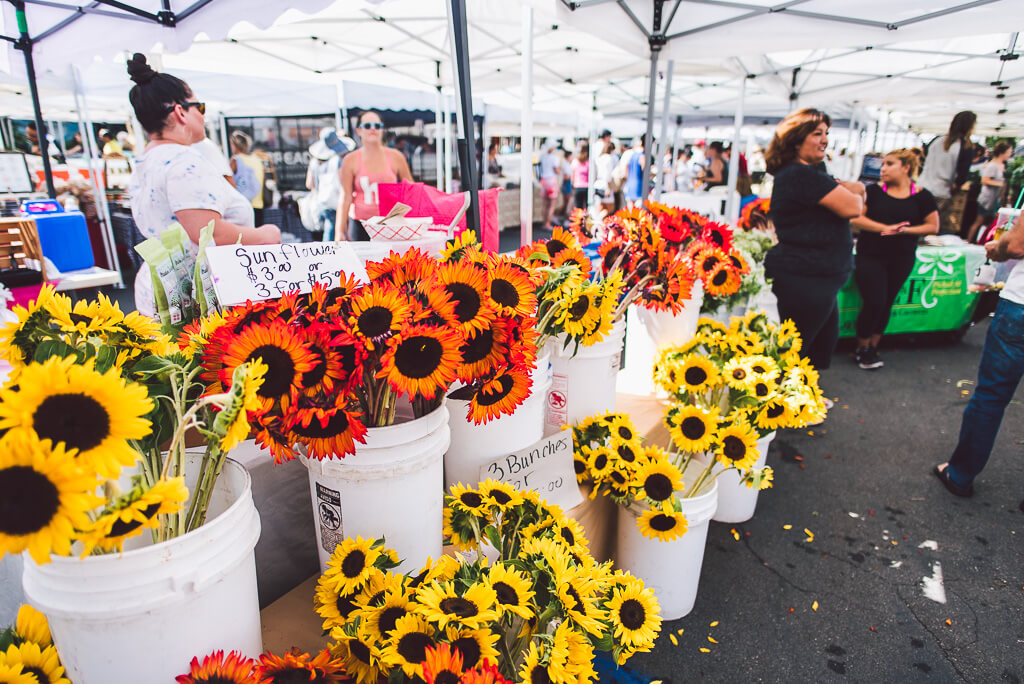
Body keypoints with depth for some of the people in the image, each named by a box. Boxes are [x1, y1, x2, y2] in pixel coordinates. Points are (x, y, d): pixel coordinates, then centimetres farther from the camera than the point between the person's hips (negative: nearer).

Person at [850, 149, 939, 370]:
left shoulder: (922, 196, 2)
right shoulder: (873, 191, -2)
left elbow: (933, 226, 5)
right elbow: (854, 218, -10)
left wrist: (906, 230, -11)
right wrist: (885, 227, -18)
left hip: (901, 259, 2)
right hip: (870, 255, -2)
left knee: (886, 304, 9)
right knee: (874, 302, -9)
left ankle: (873, 347, 23)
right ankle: (862, 349, 9)